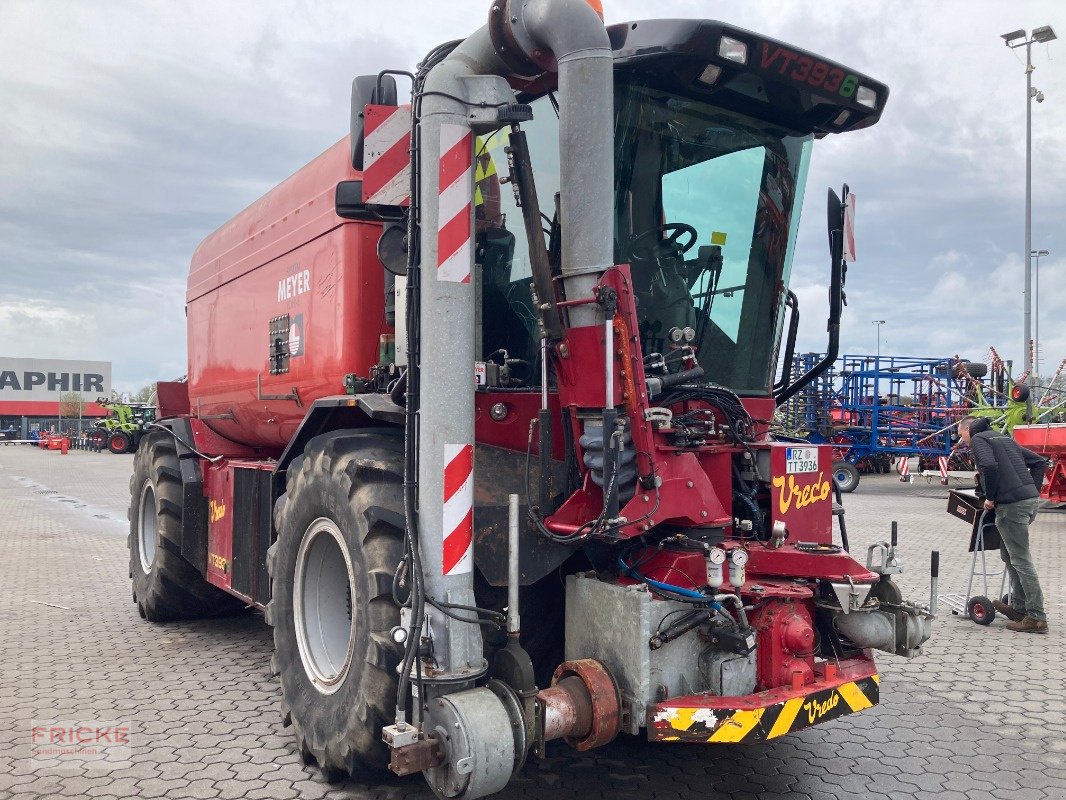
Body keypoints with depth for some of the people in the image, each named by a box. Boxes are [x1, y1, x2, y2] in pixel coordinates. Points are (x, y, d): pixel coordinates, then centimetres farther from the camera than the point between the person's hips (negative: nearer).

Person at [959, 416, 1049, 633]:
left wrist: (990, 498, -9)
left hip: (1011, 504, -9)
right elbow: (1039, 462, 23)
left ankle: (1037, 618, -3)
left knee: (1021, 560, -5)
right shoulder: (1005, 438, 24)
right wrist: (1033, 490, 18)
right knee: (1009, 554, 20)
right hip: (1030, 500, 9)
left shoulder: (978, 439, -1)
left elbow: (989, 465, -20)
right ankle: (1019, 608, 25)